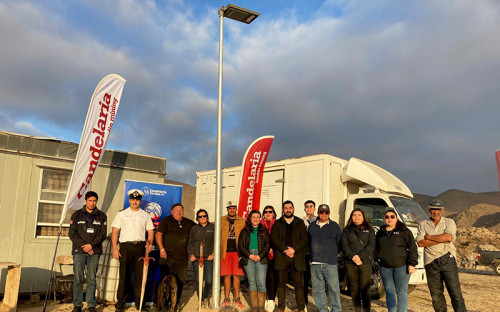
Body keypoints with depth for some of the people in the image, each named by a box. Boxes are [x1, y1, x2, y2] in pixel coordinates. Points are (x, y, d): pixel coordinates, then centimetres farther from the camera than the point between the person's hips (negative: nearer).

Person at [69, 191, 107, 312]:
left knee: (92, 279, 2)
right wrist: (84, 246, -8)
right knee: (78, 279, 1)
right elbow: (72, 233, 1)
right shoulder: (77, 215, 8)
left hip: (94, 252, 0)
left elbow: (103, 234, 2)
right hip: (79, 251, 0)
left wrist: (91, 245, -12)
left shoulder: (102, 216, 9)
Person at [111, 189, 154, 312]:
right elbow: (114, 232, 4)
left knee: (140, 275, 2)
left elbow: (150, 231, 14)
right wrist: (115, 248, -5)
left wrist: (150, 243, -5)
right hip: (125, 246, -1)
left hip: (140, 246, 2)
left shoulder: (146, 215, 14)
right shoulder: (121, 214, 8)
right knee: (124, 275, -1)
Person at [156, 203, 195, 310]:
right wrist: (161, 249, -13)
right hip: (167, 257, -3)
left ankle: (175, 304, 16)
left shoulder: (188, 223, 16)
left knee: (180, 281, 4)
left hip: (182, 258, 4)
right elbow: (158, 234, -4)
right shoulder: (166, 221, 4)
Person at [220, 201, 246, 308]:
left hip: (237, 251, 0)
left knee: (237, 275, 3)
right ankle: (226, 299, 12)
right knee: (227, 275, 2)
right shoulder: (221, 221, 10)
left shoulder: (242, 221, 9)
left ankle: (237, 299, 14)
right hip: (225, 251, 0)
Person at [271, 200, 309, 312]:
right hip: (281, 257, 0)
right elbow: (274, 238, 0)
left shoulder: (300, 223, 12)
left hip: (297, 257, 0)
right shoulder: (277, 223, 12)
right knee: (281, 283, 4)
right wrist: (285, 249, -13)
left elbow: (305, 239, 2)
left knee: (299, 283, 1)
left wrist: (294, 249, -11)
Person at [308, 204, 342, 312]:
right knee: (318, 288, 6)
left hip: (330, 263, -3)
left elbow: (339, 243, 9)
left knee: (333, 288, -3)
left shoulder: (334, 226, 7)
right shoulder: (312, 226, 15)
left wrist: (333, 254, 6)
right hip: (315, 263, 3)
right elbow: (308, 242, 19)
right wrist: (312, 256, 12)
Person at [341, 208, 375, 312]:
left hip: (365, 262, -1)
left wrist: (360, 256, -12)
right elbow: (344, 246, 3)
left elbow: (371, 246, 0)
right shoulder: (346, 230, 13)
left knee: (365, 288, -6)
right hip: (350, 263, 2)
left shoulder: (369, 229, 11)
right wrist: (353, 256, -13)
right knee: (354, 288, 5)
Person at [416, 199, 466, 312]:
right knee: (436, 294, 7)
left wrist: (429, 237, -5)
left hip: (447, 260, -1)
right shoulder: (423, 224, 10)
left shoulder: (449, 222, 8)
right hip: (431, 262, 2)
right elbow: (420, 243, -5)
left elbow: (448, 237, -13)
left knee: (455, 292, -2)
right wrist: (441, 240, -10)